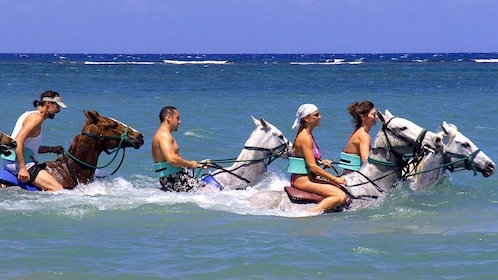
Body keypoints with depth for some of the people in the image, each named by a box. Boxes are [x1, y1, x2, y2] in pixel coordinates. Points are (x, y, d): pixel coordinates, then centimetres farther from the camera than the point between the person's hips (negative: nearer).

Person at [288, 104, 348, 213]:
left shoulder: (307, 135, 14)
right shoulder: (305, 138, -16)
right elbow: (312, 167, -21)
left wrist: (321, 162, 10)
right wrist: (335, 179, -16)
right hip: (303, 180, -10)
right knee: (340, 196, -22)